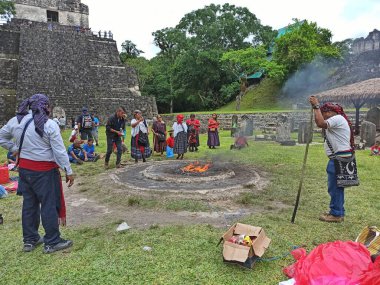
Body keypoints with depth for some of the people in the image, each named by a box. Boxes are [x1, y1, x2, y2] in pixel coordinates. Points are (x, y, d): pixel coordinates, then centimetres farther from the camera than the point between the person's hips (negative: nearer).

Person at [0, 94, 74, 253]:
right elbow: (60, 151, -15)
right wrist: (68, 171, -10)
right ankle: (52, 242, 14)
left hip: (24, 168, 7)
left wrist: (14, 149, 16)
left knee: (29, 204, 17)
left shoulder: (16, 121, 3)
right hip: (44, 171, -6)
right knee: (49, 205, 4)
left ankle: (30, 240, 31)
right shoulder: (49, 125, -15)